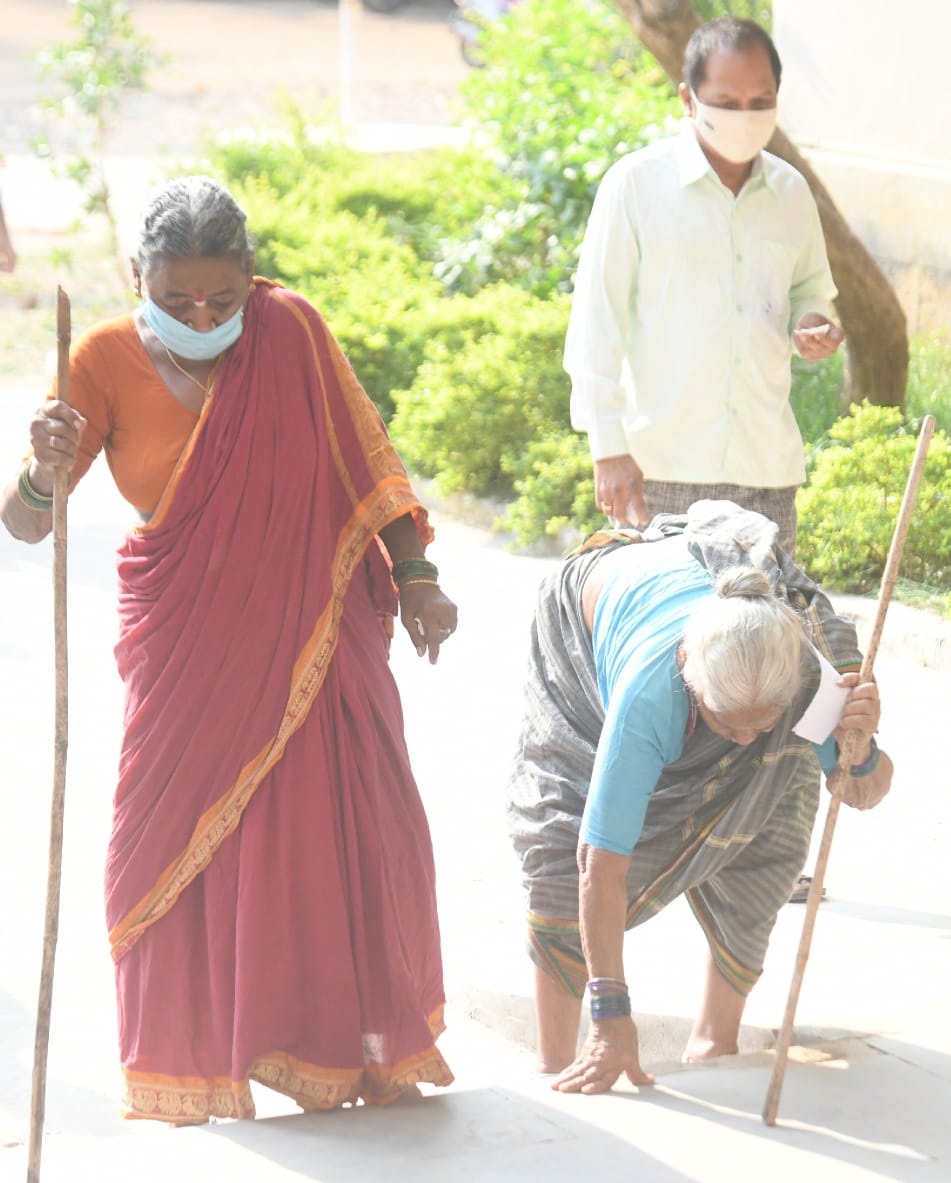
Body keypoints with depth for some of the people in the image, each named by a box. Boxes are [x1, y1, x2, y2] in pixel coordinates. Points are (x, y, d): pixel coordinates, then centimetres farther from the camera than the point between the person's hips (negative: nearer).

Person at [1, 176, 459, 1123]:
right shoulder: (107, 362, -9)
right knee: (173, 832, -4)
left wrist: (413, 576, 2)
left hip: (307, 625, 1)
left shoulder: (290, 330, -6)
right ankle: (190, 1064, 9)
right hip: (182, 635, 0)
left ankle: (352, 1041, 15)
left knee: (347, 822, -2)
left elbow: (363, 455, 5)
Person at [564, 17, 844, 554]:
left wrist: (814, 325, 2)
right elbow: (596, 324, -2)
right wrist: (609, 448, -9)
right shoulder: (636, 183, -2)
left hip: (768, 467, 4)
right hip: (663, 468, -4)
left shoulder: (791, 192, 11)